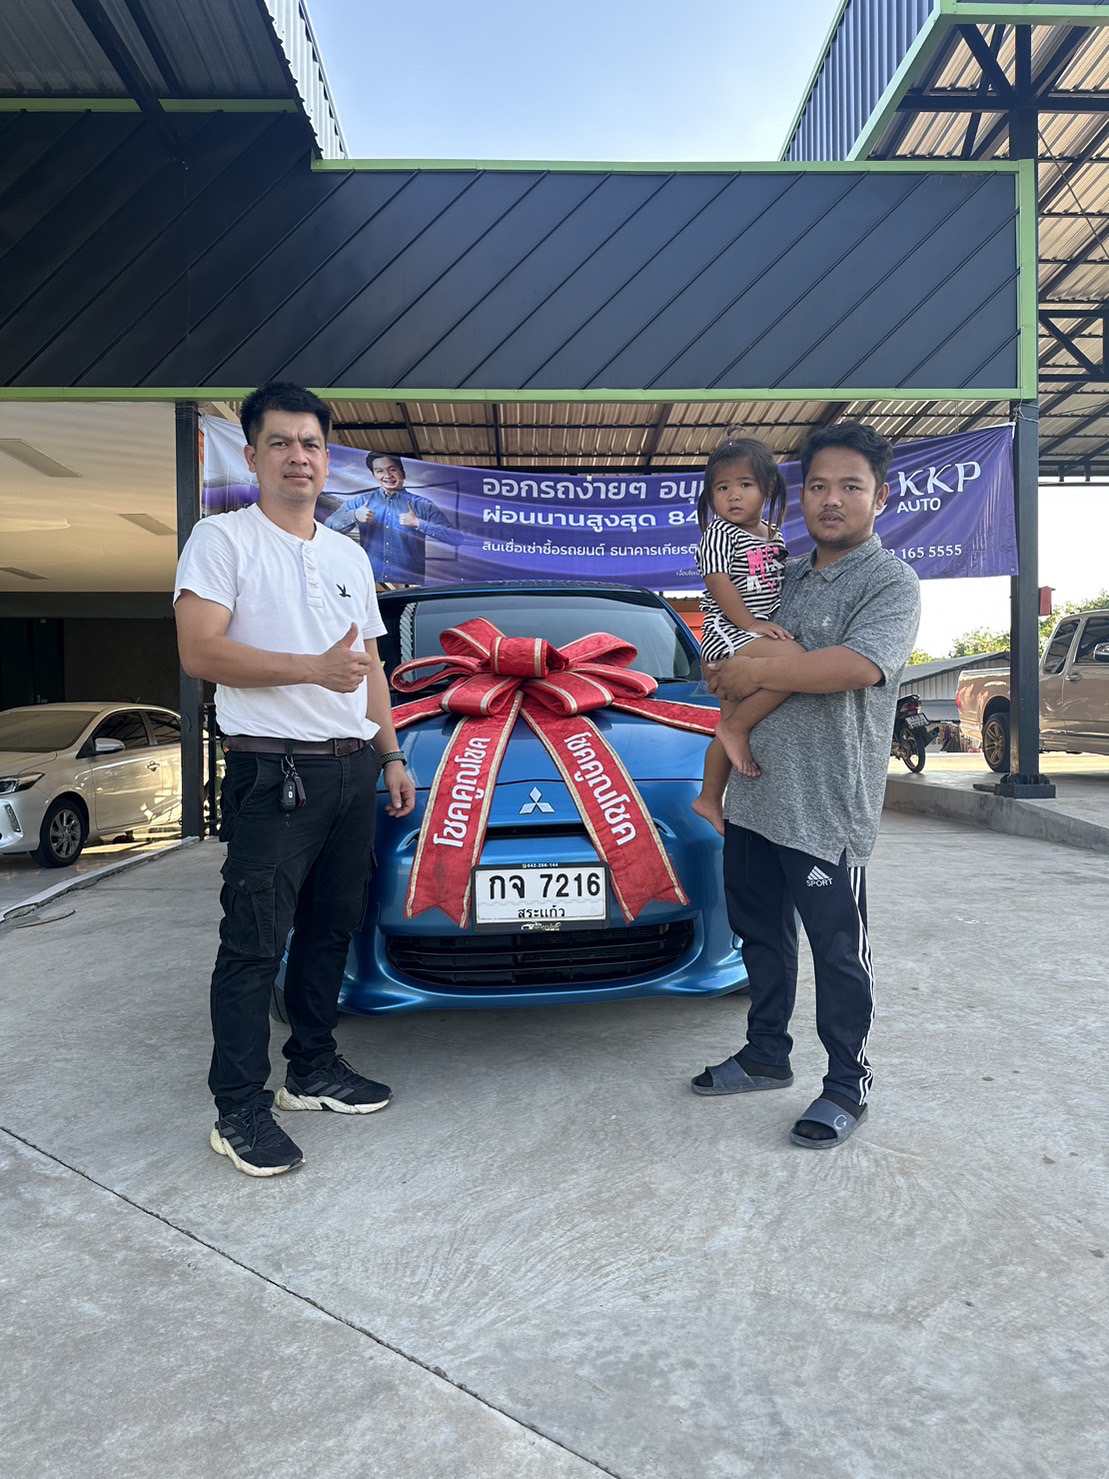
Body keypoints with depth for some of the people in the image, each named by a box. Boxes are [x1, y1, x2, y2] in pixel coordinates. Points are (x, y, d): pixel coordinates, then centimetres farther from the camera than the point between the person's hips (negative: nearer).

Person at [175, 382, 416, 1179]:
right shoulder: (223, 538, -4)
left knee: (332, 928, 15)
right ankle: (240, 1108, 10)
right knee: (255, 943, -2)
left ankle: (314, 1068, 30)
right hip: (274, 772, -7)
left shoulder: (350, 556, 17)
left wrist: (391, 755, 16)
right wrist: (312, 668, -24)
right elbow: (200, 650, -15)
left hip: (353, 769, 7)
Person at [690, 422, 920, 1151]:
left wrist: (757, 671, -17)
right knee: (761, 935, 19)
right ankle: (766, 1056, 38)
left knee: (838, 952, 6)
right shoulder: (788, 577, 14)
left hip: (827, 809, -8)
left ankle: (848, 1087, 24)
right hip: (754, 795, 8)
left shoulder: (891, 583, -9)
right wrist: (729, 673, 2)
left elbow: (858, 666, -28)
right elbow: (741, 644, 27)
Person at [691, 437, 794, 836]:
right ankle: (737, 728, -19)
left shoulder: (773, 538, 17)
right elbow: (719, 584, -16)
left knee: (732, 721, 14)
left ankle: (709, 799, 26)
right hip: (728, 635, -9)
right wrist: (751, 623, -23)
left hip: (754, 638, 9)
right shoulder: (719, 533, -7)